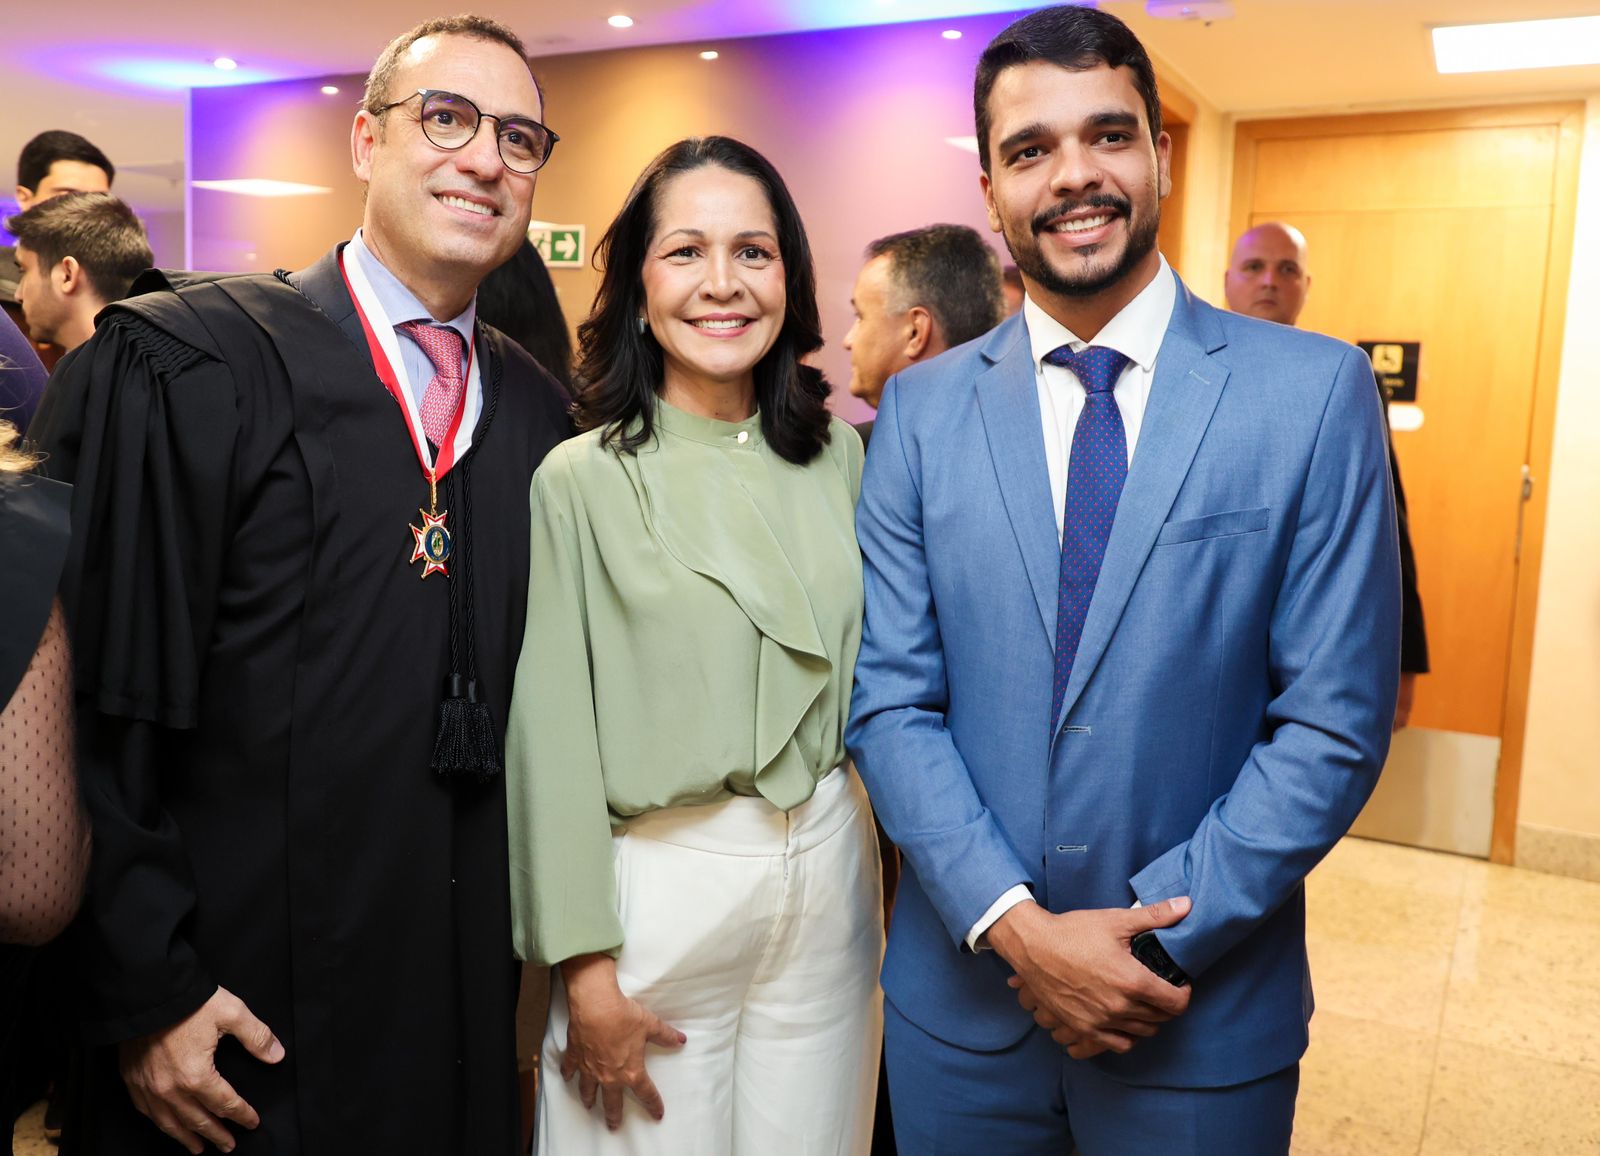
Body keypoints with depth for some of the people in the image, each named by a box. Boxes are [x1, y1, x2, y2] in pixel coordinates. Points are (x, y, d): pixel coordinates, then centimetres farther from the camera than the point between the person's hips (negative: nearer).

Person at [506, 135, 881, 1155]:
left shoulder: (839, 458, 2)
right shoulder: (581, 481, -10)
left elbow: (865, 676, 10)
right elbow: (554, 741, -9)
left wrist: (881, 886, 11)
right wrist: (584, 966, -9)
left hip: (831, 874, 4)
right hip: (656, 887, -4)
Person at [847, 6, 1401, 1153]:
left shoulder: (1315, 391, -6)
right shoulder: (922, 407, -1)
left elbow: (1334, 723, -8)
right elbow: (890, 701, -4)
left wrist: (1155, 938, -13)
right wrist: (1015, 926, -14)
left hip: (1203, 1014, -1)